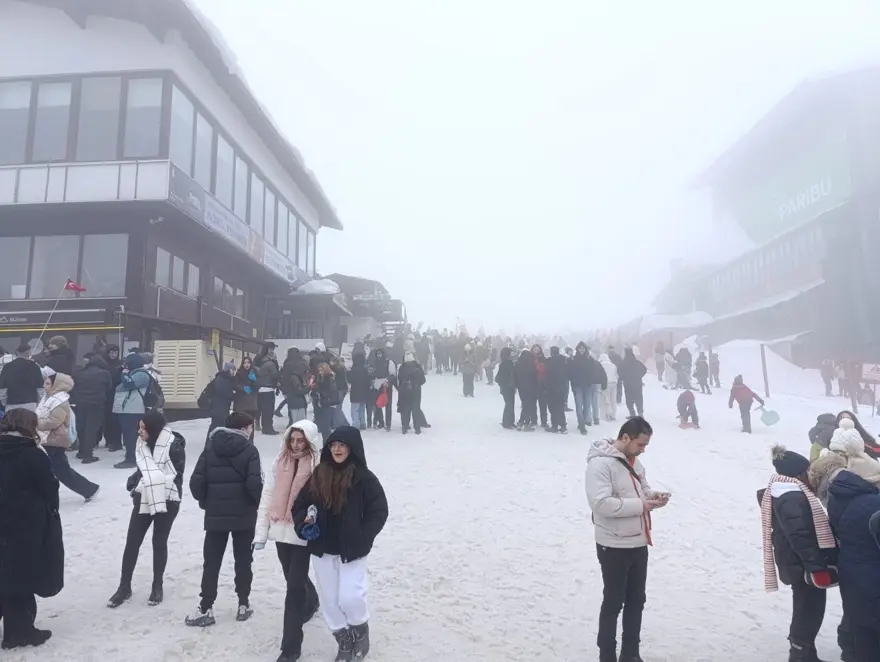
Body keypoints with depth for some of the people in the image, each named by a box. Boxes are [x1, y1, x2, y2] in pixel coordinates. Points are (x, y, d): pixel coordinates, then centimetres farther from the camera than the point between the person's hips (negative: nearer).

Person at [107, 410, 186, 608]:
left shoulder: (174, 446, -17)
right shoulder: (143, 443, 4)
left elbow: (175, 475, -15)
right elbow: (143, 469, 16)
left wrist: (153, 485, -17)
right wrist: (134, 483, -1)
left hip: (166, 501, -6)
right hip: (144, 499, 6)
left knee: (159, 542, 7)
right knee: (132, 542, 6)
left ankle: (158, 586, 23)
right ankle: (124, 586, 21)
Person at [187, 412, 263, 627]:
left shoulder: (210, 447, 0)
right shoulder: (249, 450, -11)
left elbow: (196, 481, -5)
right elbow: (254, 483, -20)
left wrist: (205, 502, 12)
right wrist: (258, 501, 0)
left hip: (215, 514, 2)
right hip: (244, 515, -2)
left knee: (211, 562, 11)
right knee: (243, 561, 11)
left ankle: (206, 609, 12)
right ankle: (243, 605, 18)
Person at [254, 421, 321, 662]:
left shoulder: (318, 465, -12)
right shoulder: (280, 462, 2)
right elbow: (267, 496, 4)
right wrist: (261, 531, 3)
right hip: (280, 530, 6)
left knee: (294, 587, -3)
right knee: (295, 579, 24)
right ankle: (310, 603, 55)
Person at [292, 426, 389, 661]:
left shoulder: (365, 478, -11)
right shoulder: (318, 475, 1)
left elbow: (379, 512, -8)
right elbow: (300, 504, 9)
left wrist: (361, 539, -12)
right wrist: (303, 522, -9)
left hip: (352, 550, -4)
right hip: (322, 549, 4)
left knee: (349, 597, -8)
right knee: (329, 600, 11)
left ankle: (361, 631, 24)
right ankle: (344, 641, 34)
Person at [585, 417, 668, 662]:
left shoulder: (632, 460, 7)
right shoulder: (600, 463, -21)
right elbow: (601, 503, -29)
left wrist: (654, 496, -2)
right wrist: (639, 505, -25)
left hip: (638, 543, 8)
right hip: (614, 546, -8)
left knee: (636, 600, 18)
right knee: (613, 602, 5)